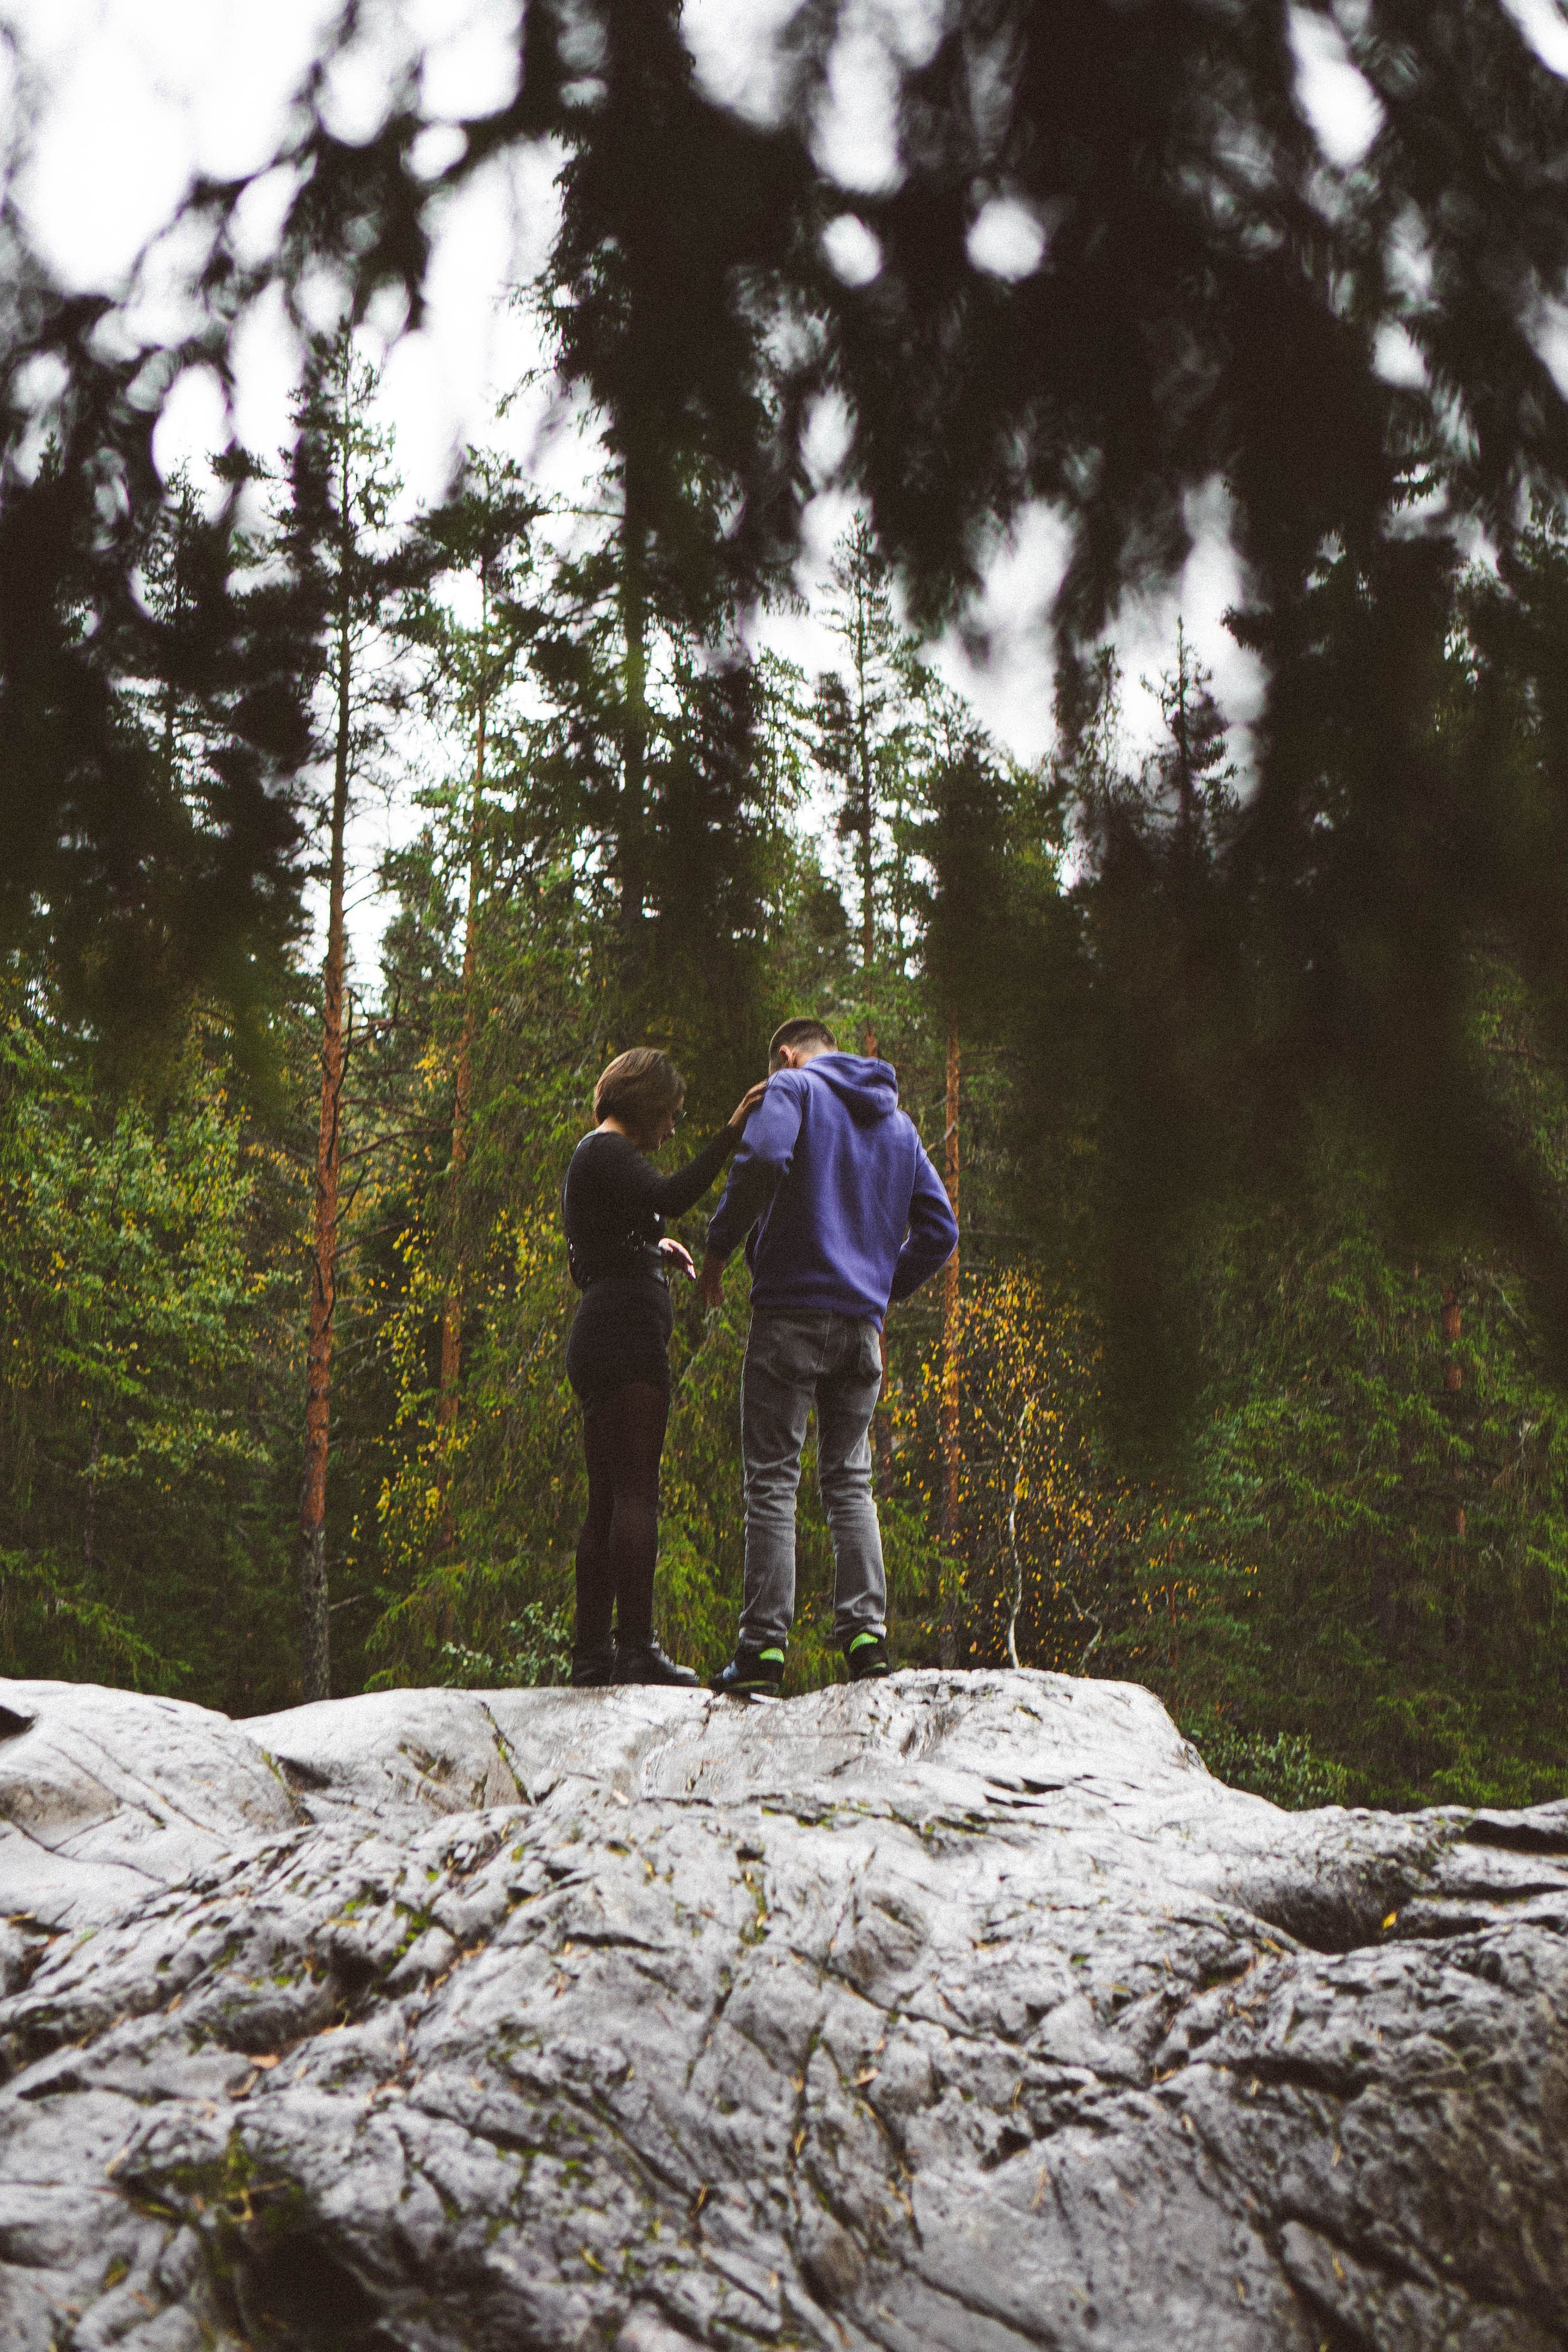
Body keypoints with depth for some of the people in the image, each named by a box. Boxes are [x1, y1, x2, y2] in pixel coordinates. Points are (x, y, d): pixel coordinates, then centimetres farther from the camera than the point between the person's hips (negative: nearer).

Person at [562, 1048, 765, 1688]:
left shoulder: (591, 1157, 26)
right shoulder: (608, 1151, -5)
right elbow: (671, 1197, -26)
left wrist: (652, 1246, 22)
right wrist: (731, 1132, -28)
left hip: (596, 1341, 10)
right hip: (626, 1330, -10)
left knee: (606, 1502, 8)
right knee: (636, 1494, -14)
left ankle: (592, 1652, 6)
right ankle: (636, 1648, -19)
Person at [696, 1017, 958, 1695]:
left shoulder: (793, 1089, 2)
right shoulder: (898, 1122, 20)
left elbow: (763, 1161, -19)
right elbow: (939, 1231, 16)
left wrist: (717, 1247, -8)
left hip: (790, 1314, -5)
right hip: (862, 1326, 5)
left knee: (772, 1480, -4)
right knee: (850, 1483, 9)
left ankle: (764, 1646, -9)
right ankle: (866, 1634, -2)